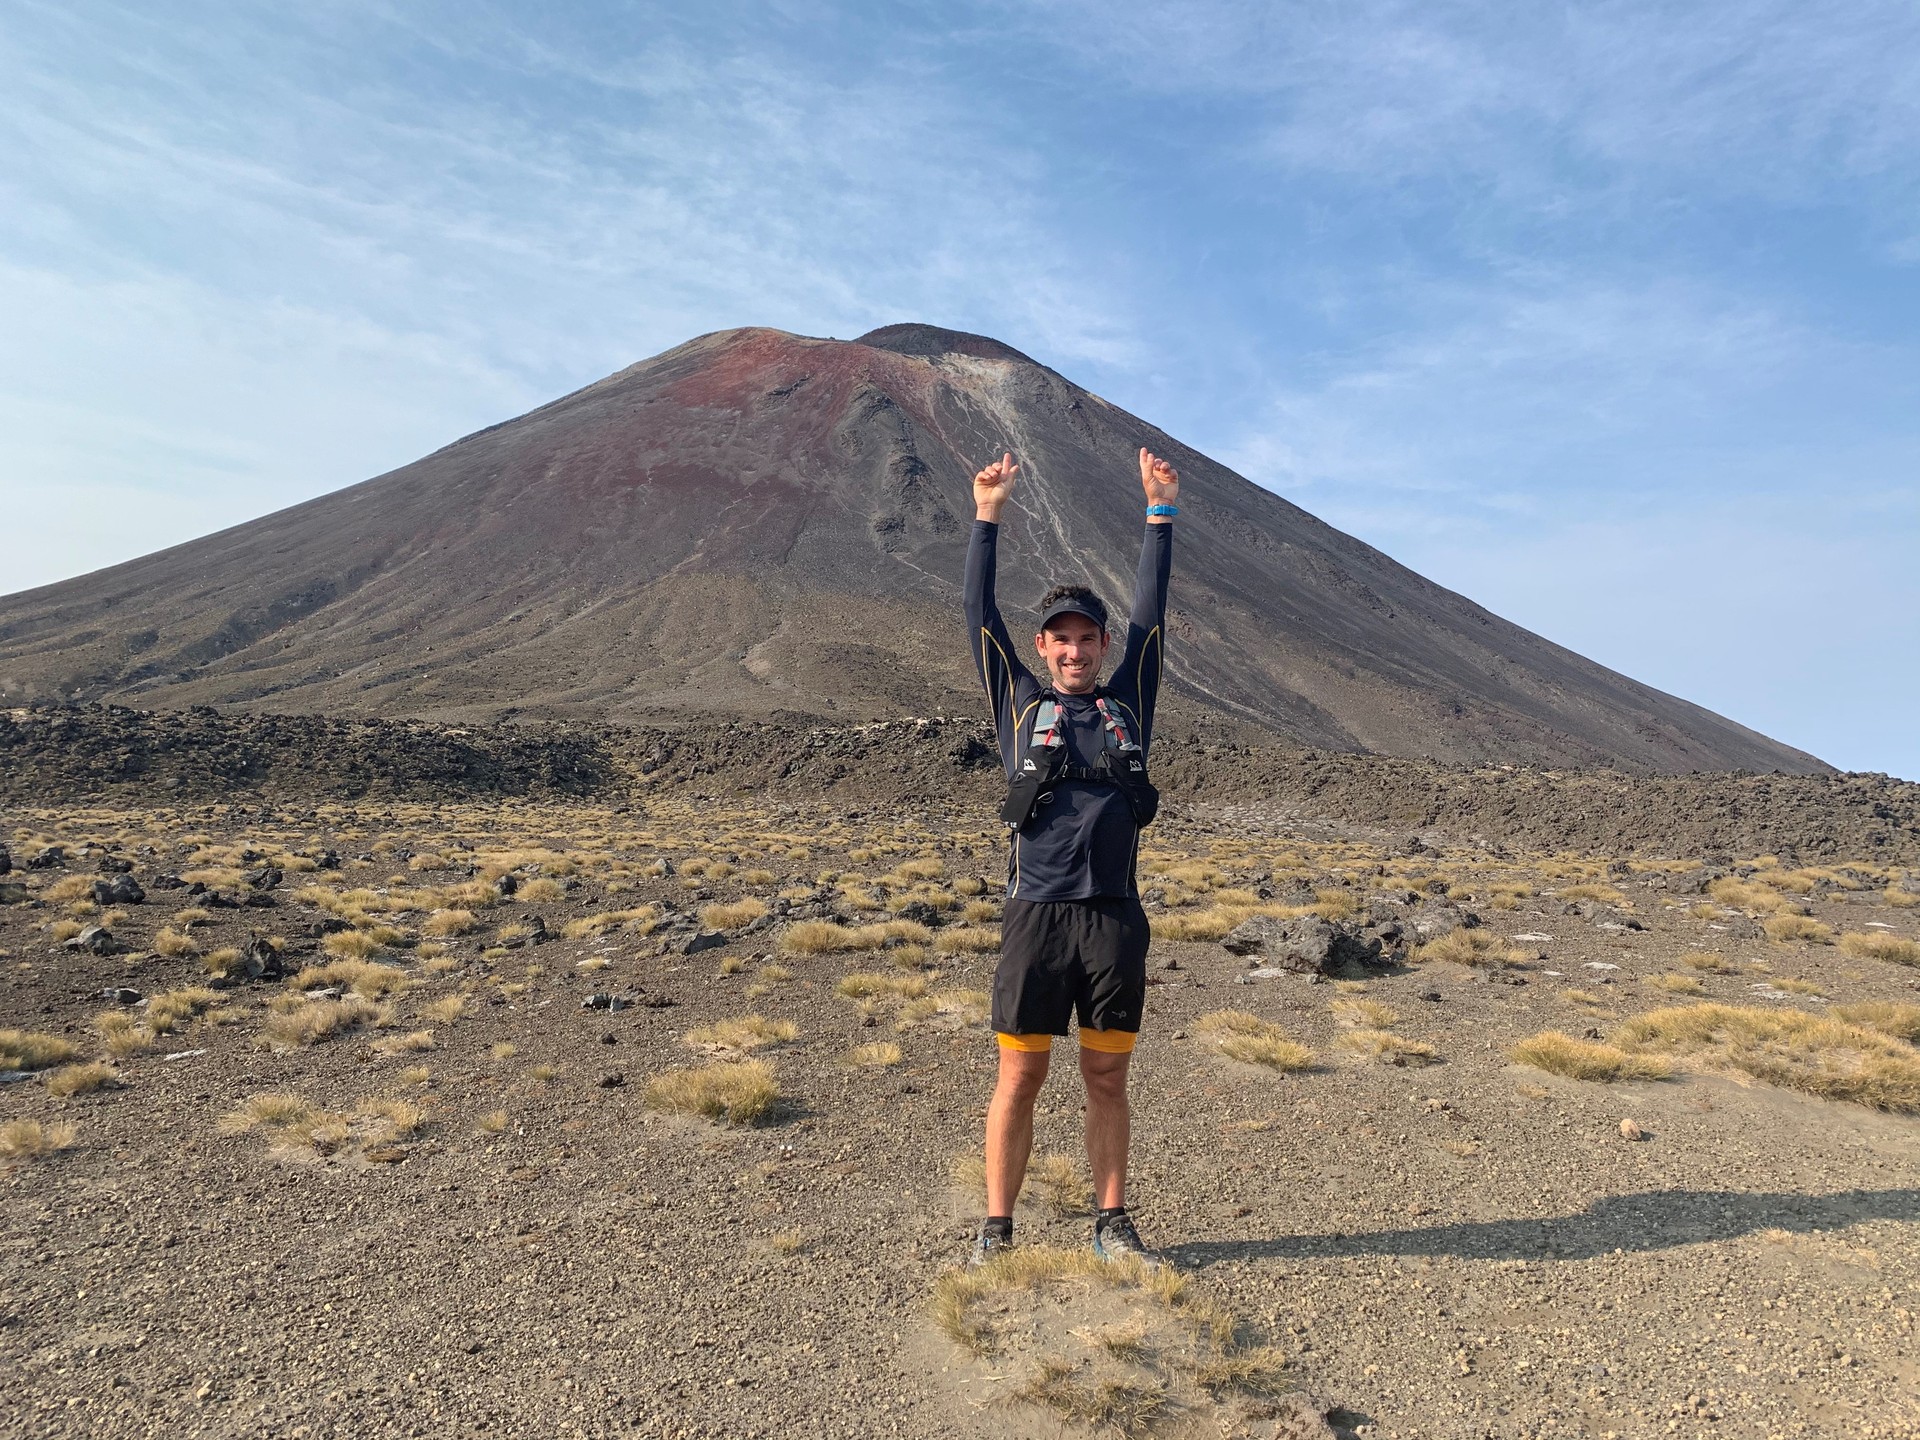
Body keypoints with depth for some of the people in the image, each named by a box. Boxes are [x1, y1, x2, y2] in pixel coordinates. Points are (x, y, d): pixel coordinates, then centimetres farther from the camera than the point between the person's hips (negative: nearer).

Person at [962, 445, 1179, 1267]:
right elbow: (980, 615, 8)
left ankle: (1112, 1225, 24)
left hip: (1115, 917, 2)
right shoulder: (1019, 704, 10)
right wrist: (987, 518, 6)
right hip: (1037, 915, -2)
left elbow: (1151, 612, 14)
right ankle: (996, 1231, 16)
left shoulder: (1129, 704, 14)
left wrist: (1160, 513, 14)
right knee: (1020, 1079, 4)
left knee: (1107, 1080, 11)